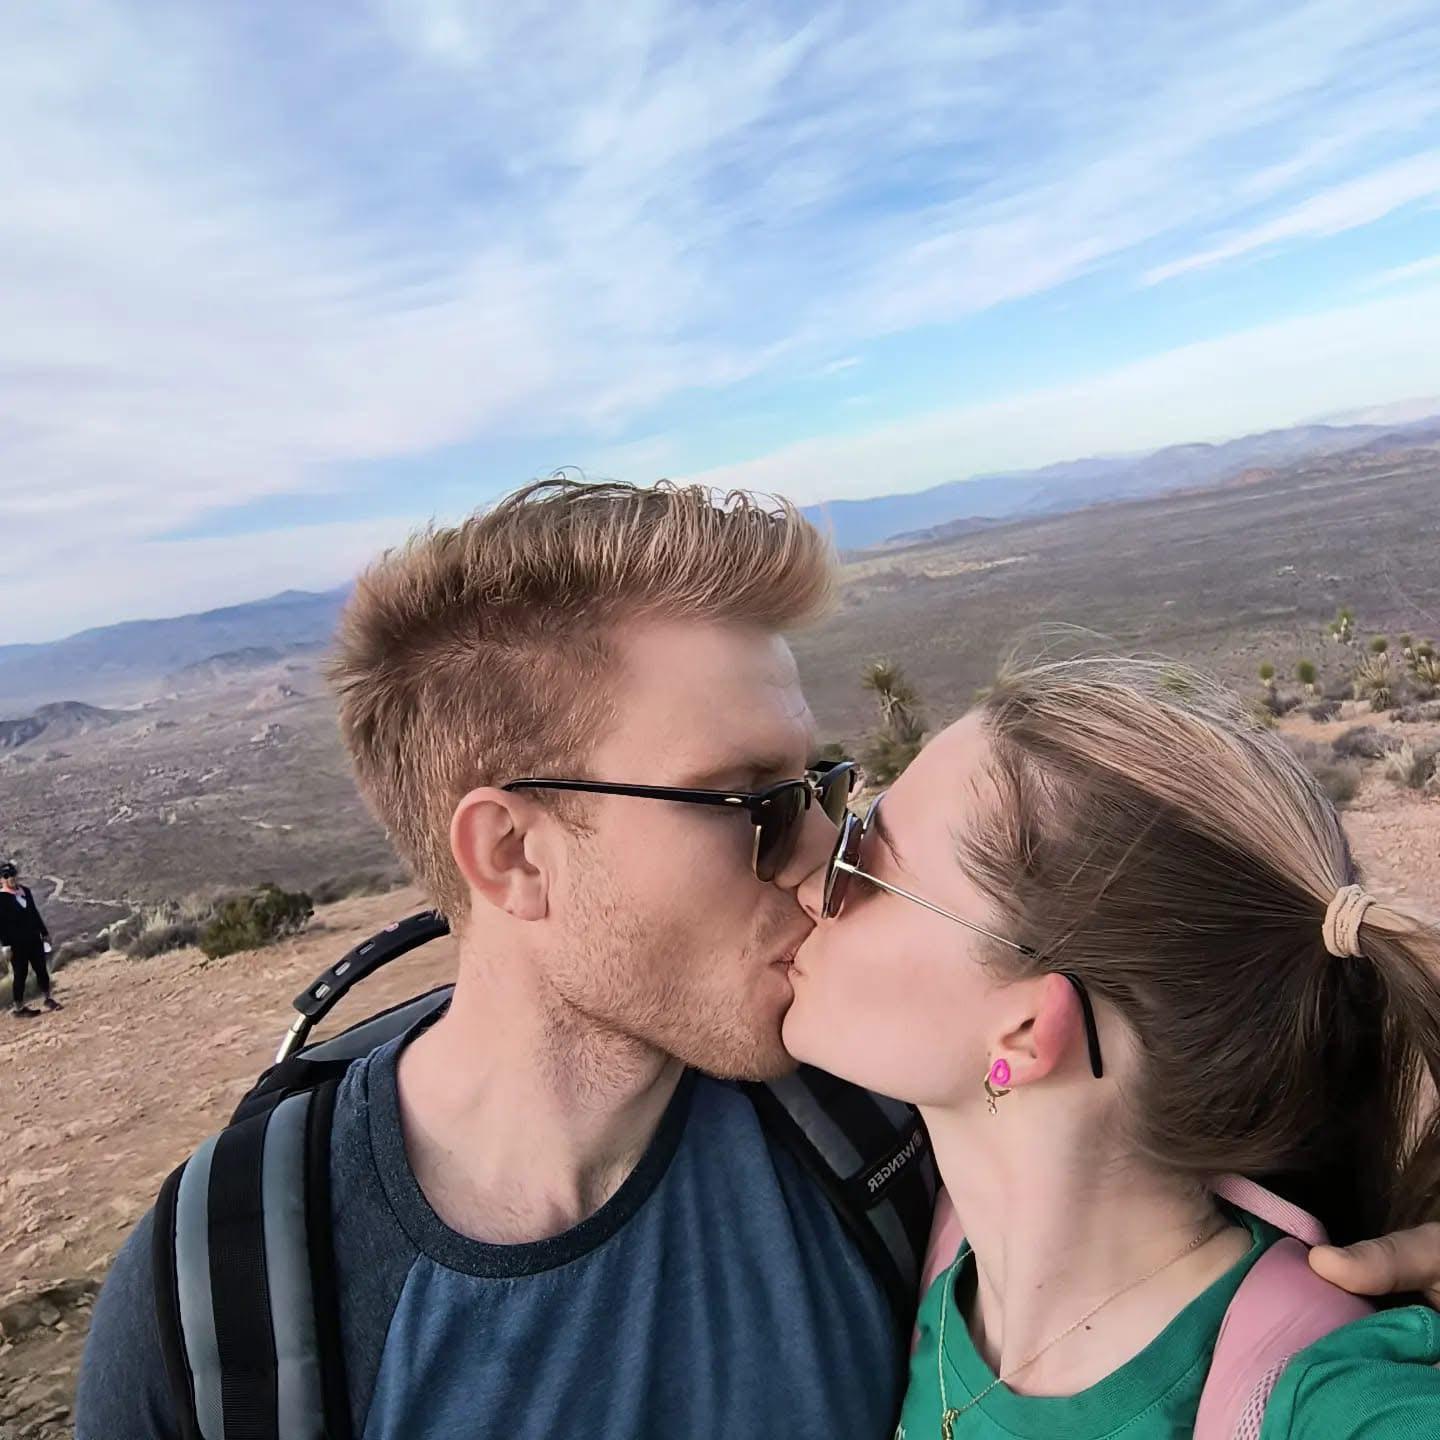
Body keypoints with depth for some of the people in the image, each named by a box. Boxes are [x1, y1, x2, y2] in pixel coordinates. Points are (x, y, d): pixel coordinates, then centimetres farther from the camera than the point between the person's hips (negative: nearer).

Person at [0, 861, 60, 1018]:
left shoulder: (25, 890, 6)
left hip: (34, 939, 6)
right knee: (20, 974, 3)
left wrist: (44, 932, 16)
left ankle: (48, 999, 23)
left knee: (41, 969, 11)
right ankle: (18, 1007, 15)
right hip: (17, 944, -6)